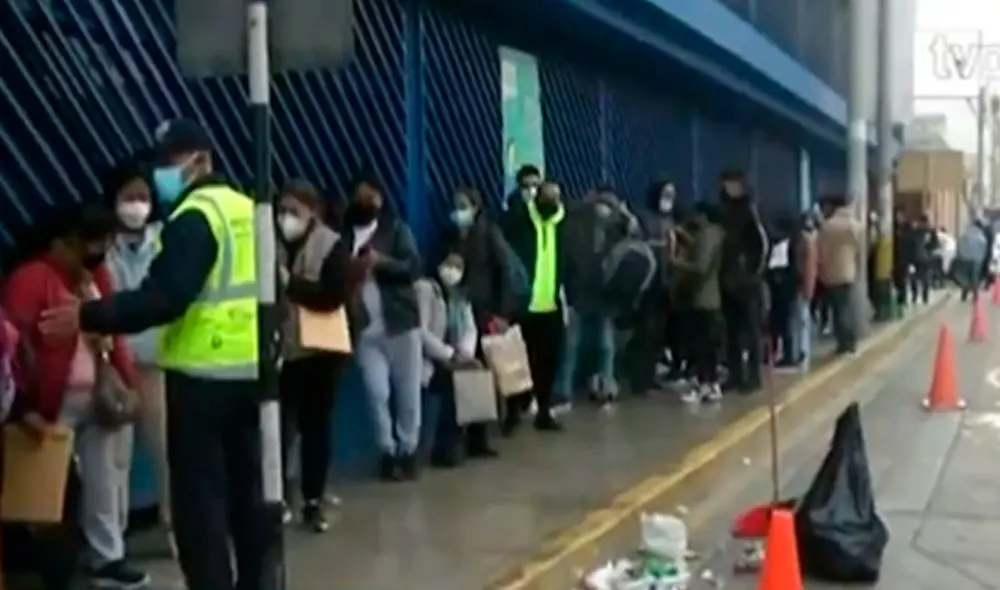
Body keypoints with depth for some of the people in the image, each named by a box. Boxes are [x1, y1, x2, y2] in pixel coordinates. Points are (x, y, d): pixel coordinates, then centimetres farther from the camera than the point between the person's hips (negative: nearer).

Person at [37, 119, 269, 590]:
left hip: (204, 373, -9)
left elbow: (163, 298, -23)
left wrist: (88, 317, -20)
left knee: (198, 494, -2)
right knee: (247, 487, 16)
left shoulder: (195, 216, -13)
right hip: (250, 369, 9)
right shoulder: (246, 210, 13)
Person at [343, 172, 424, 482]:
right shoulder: (343, 235, 9)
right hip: (365, 329, 1)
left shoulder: (396, 229, 6)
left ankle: (408, 450, 15)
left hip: (400, 322, -1)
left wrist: (381, 262, -18)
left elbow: (413, 267, -5)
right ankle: (388, 451, 7)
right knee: (378, 393, -5)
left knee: (408, 392, 2)